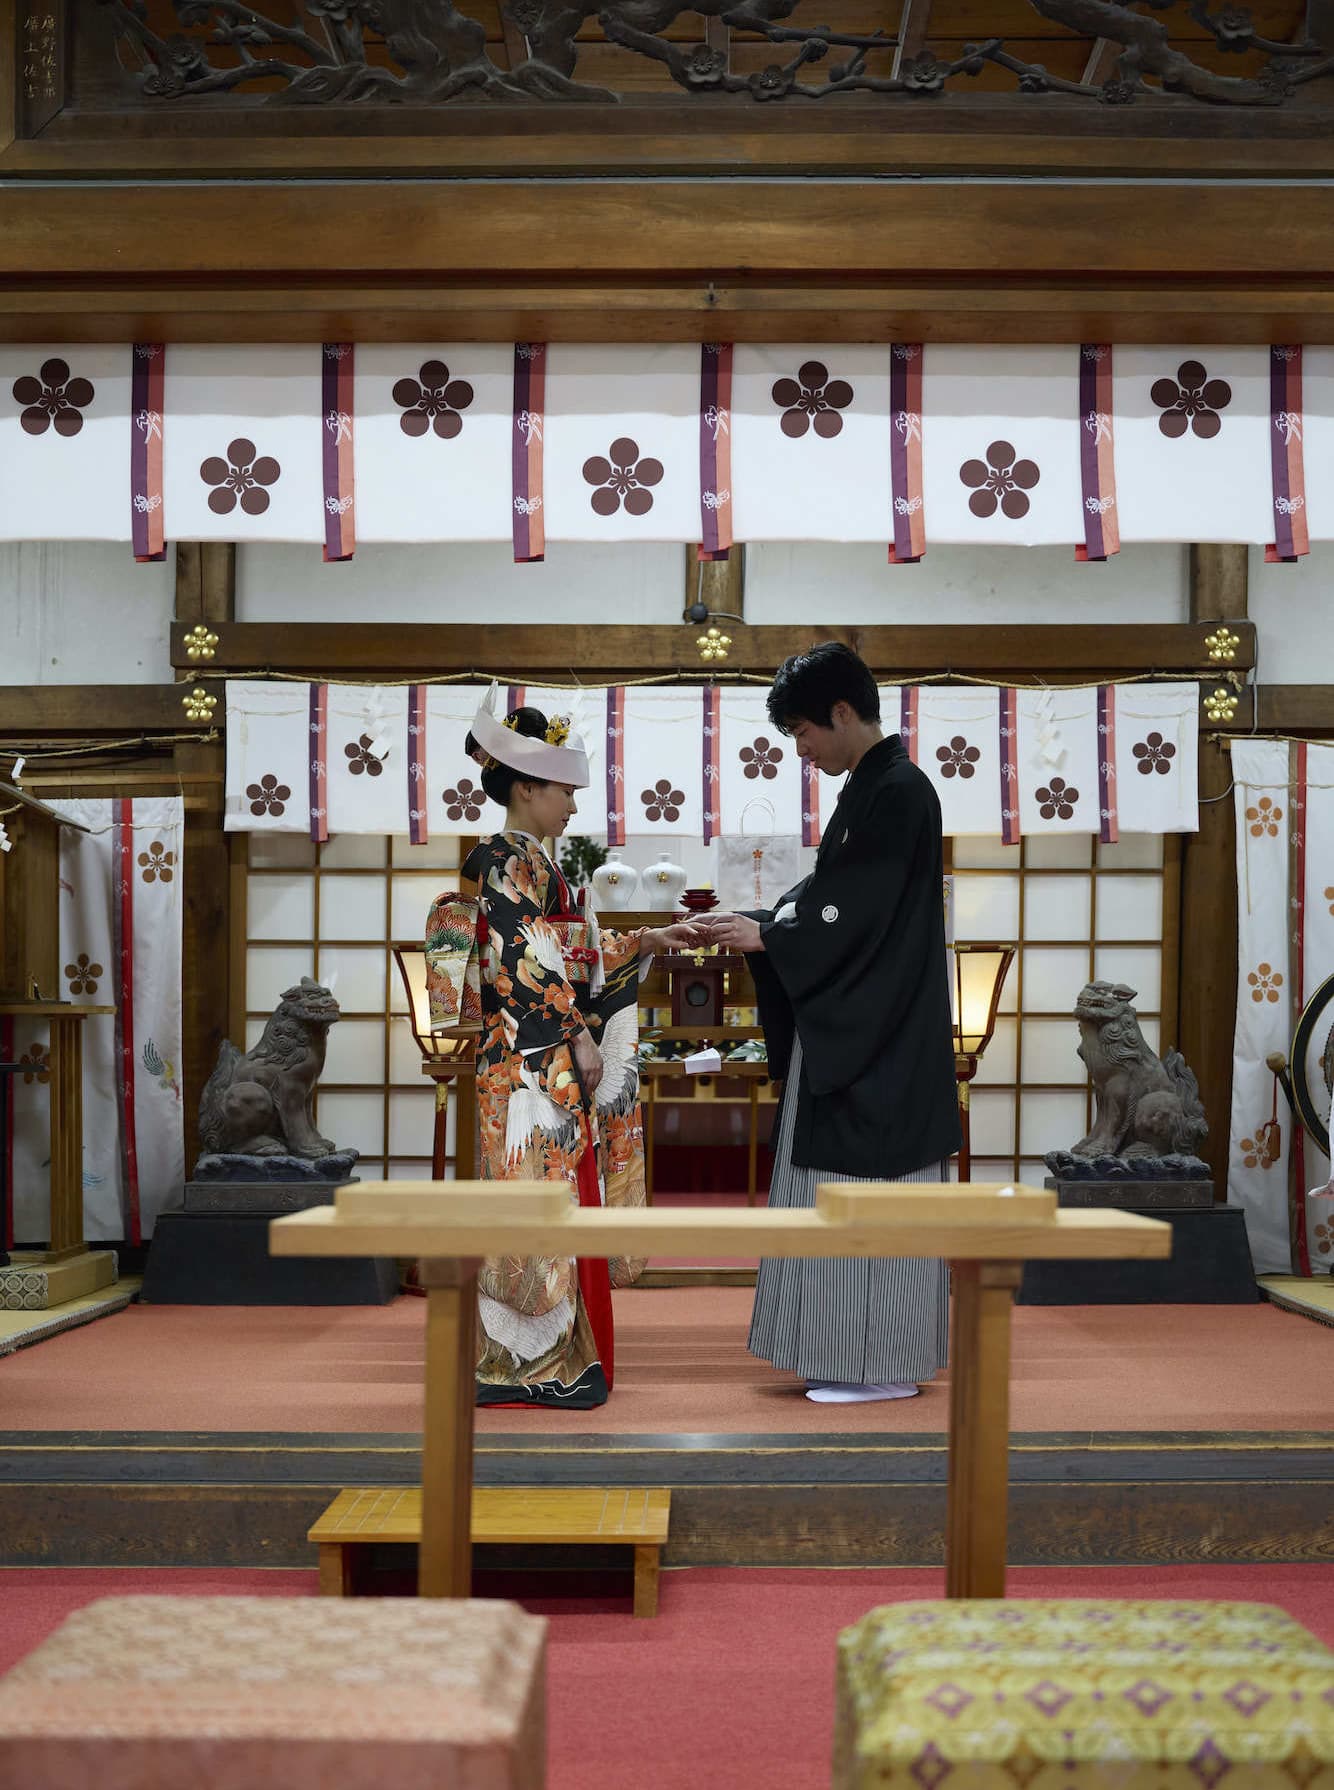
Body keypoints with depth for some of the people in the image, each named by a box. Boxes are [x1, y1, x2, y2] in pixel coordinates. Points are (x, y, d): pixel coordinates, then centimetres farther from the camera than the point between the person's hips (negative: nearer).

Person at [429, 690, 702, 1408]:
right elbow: (525, 962, -18)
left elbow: (574, 957, 22)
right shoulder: (510, 859, -11)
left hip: (554, 1065, 10)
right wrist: (578, 1035, -17)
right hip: (534, 1064, -10)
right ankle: (540, 1366, -2)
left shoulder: (530, 863, 19)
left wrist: (647, 942, 16)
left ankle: (545, 1360, 15)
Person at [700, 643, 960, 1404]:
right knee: (848, 1191, 12)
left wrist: (765, 936, -11)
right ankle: (855, 1354, 19)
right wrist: (759, 925, 6)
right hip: (849, 1032, 10)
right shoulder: (870, 788, 14)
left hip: (880, 1040, -10)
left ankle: (885, 1363, 4)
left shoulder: (899, 792, -15)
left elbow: (859, 917, -19)